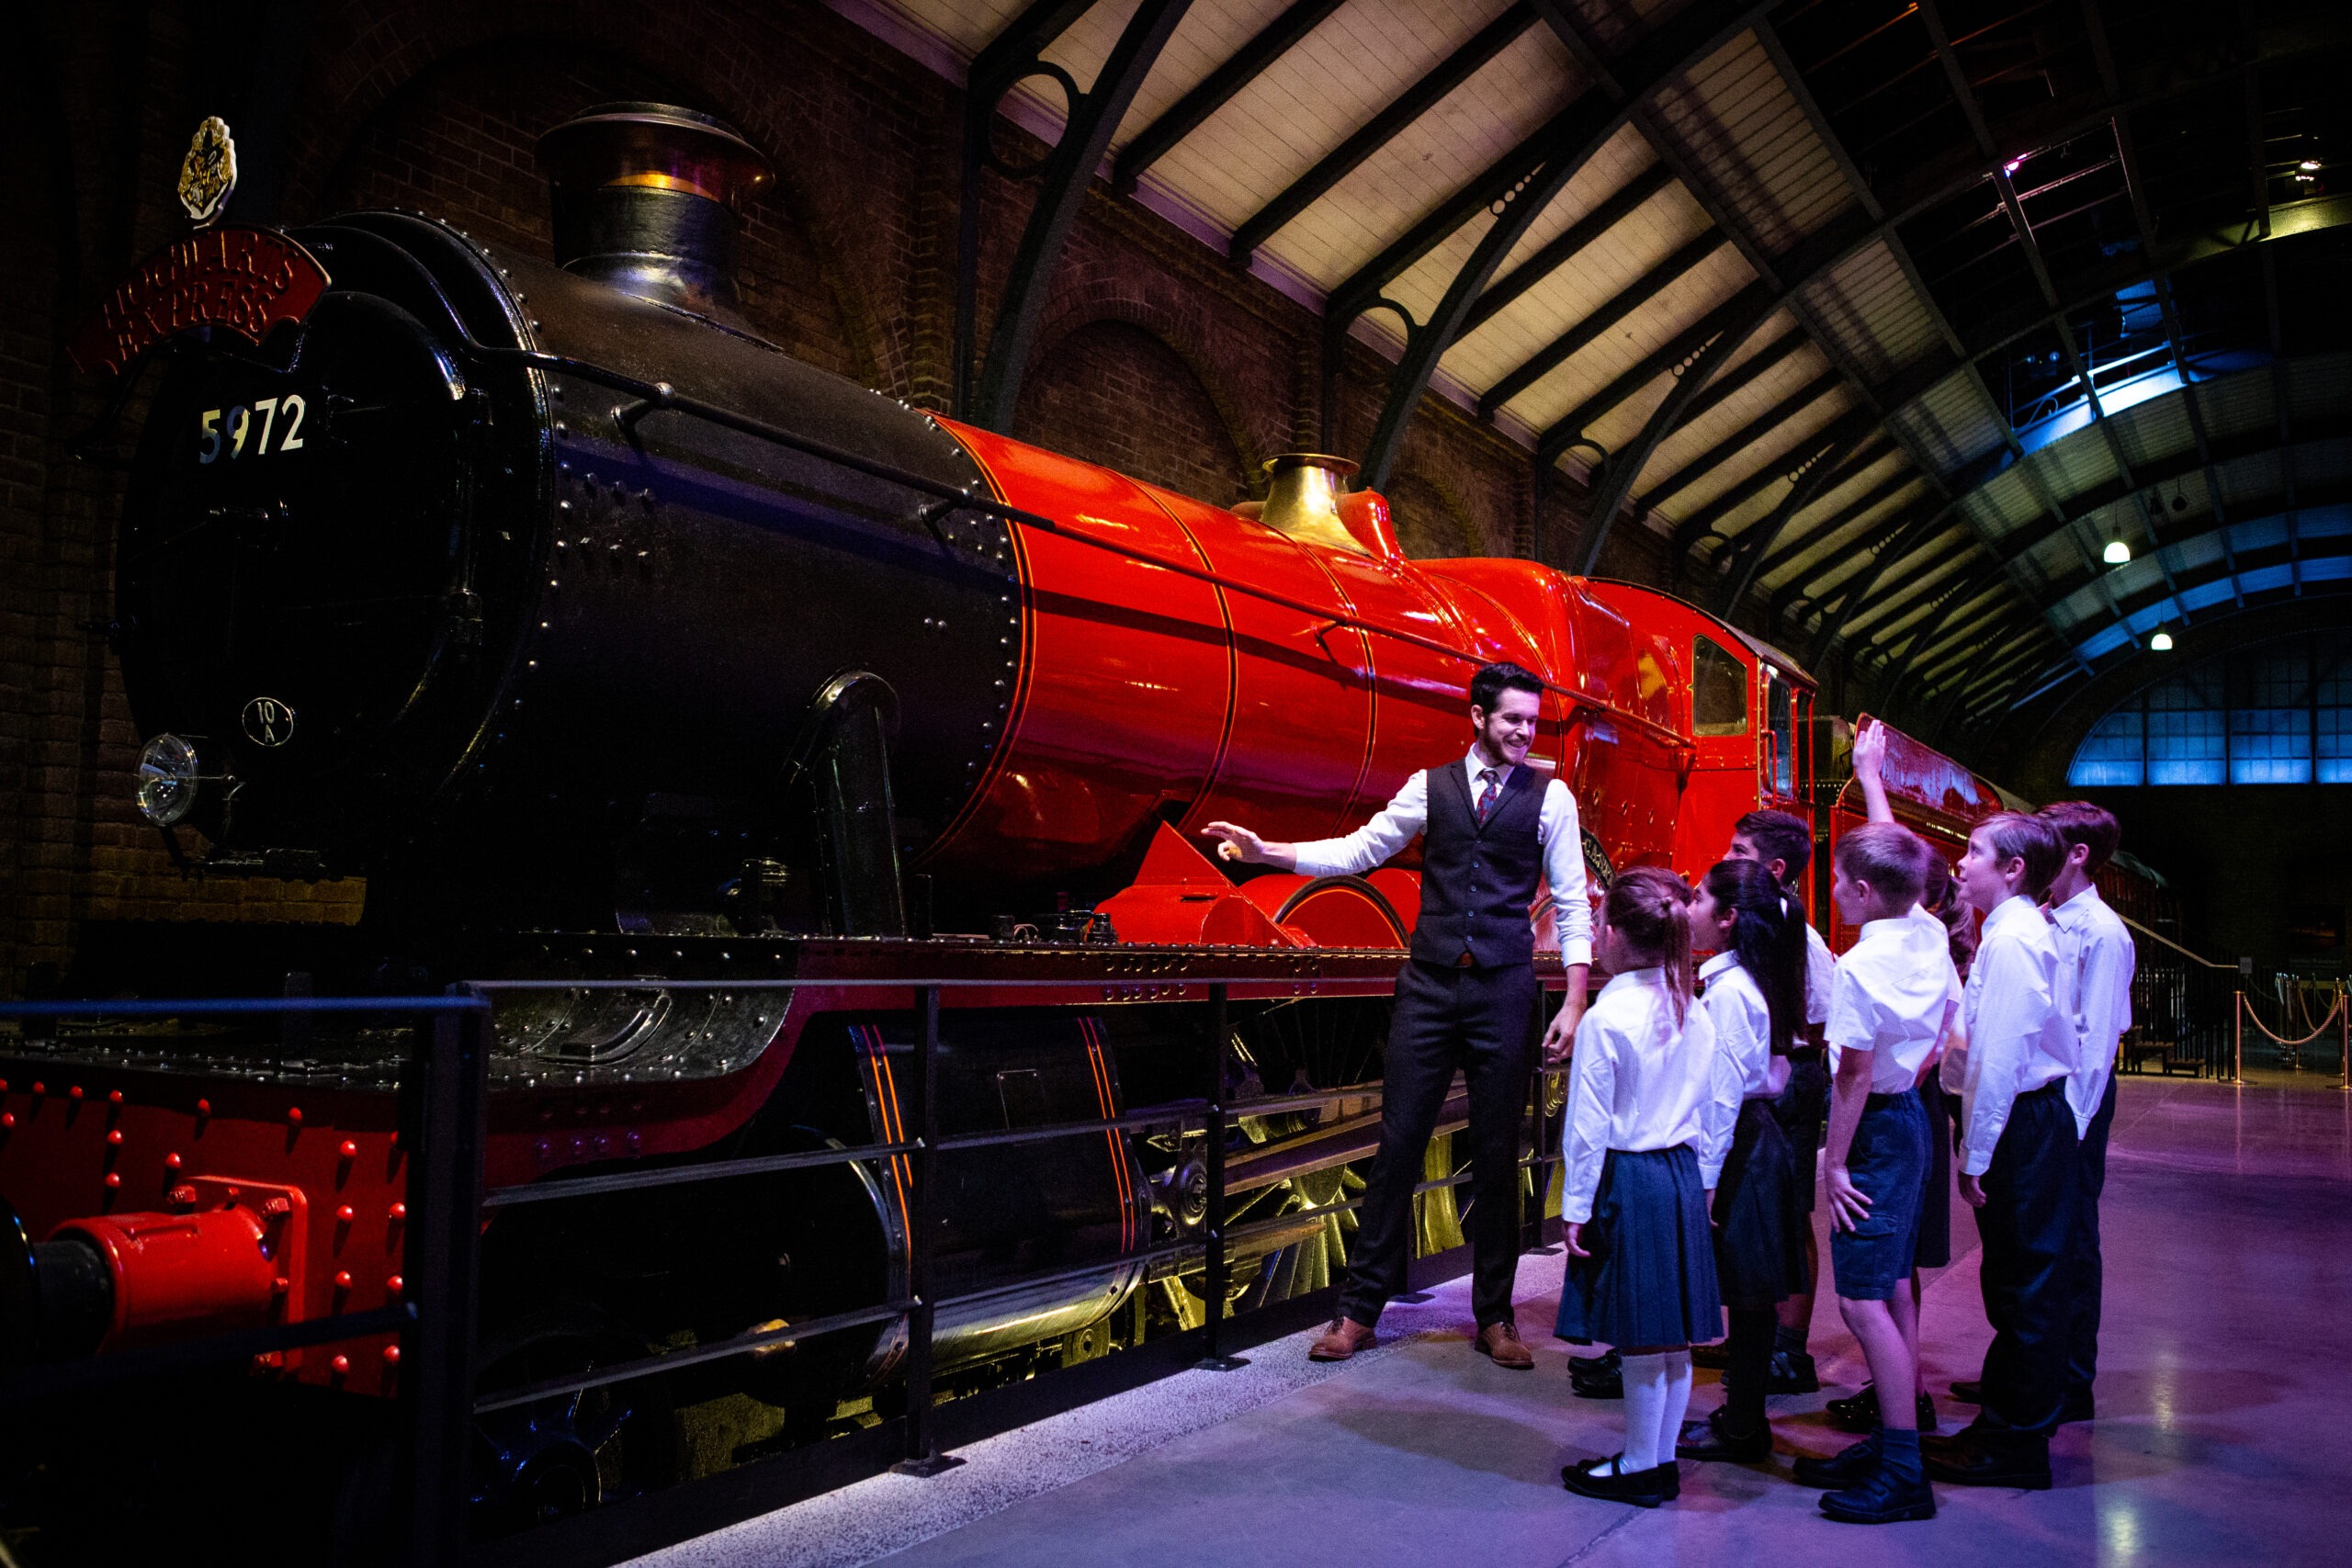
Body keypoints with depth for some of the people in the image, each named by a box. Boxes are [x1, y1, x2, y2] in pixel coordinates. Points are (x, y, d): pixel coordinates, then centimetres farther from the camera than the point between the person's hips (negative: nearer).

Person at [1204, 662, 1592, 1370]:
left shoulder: (1550, 797, 3)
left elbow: (1572, 902, 3)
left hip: (1503, 991, -1)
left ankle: (1494, 1317, 22)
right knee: (1399, 1142, 3)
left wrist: (1575, 1000, -3)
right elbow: (1359, 850, 7)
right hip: (1428, 986, 1)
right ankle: (1360, 1308, 15)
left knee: (1496, 1153, 7)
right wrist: (1265, 851, -2)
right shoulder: (1430, 786, 6)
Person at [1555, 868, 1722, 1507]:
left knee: (1640, 1341, 2)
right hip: (1682, 1178, 7)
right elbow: (1702, 1109, 12)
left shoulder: (1605, 1019, -15)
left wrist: (1575, 1206, -7)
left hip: (1626, 1181, -7)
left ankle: (1639, 1468, 14)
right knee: (1673, 1338, 13)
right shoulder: (1695, 1016, 5)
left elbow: (1588, 1125, -13)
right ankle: (1662, 1460, 24)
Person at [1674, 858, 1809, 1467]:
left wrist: (1705, 1177, -17)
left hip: (1738, 1147, -9)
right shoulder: (1748, 981, 10)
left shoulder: (1727, 990, -18)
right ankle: (1742, 1413, 25)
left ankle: (1742, 1429, 10)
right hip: (1755, 1138, 9)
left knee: (1746, 1292, 0)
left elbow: (1723, 1094, -20)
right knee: (1748, 1294, 15)